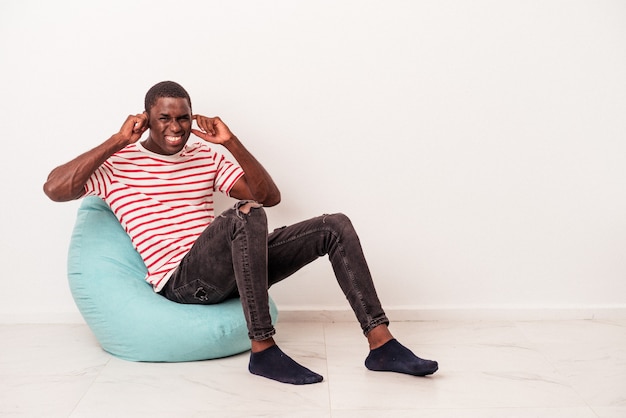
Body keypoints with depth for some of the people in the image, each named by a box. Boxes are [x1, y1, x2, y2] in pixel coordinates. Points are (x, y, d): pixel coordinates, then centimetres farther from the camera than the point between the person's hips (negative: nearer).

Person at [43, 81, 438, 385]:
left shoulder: (207, 157, 19)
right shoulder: (118, 163, 5)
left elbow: (270, 196, 12)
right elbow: (54, 188, -12)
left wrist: (231, 143, 3)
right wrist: (117, 140, -12)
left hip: (228, 273, 6)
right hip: (181, 279, -6)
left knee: (336, 226, -7)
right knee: (247, 215, -37)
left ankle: (382, 345, -12)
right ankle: (263, 350, -28)